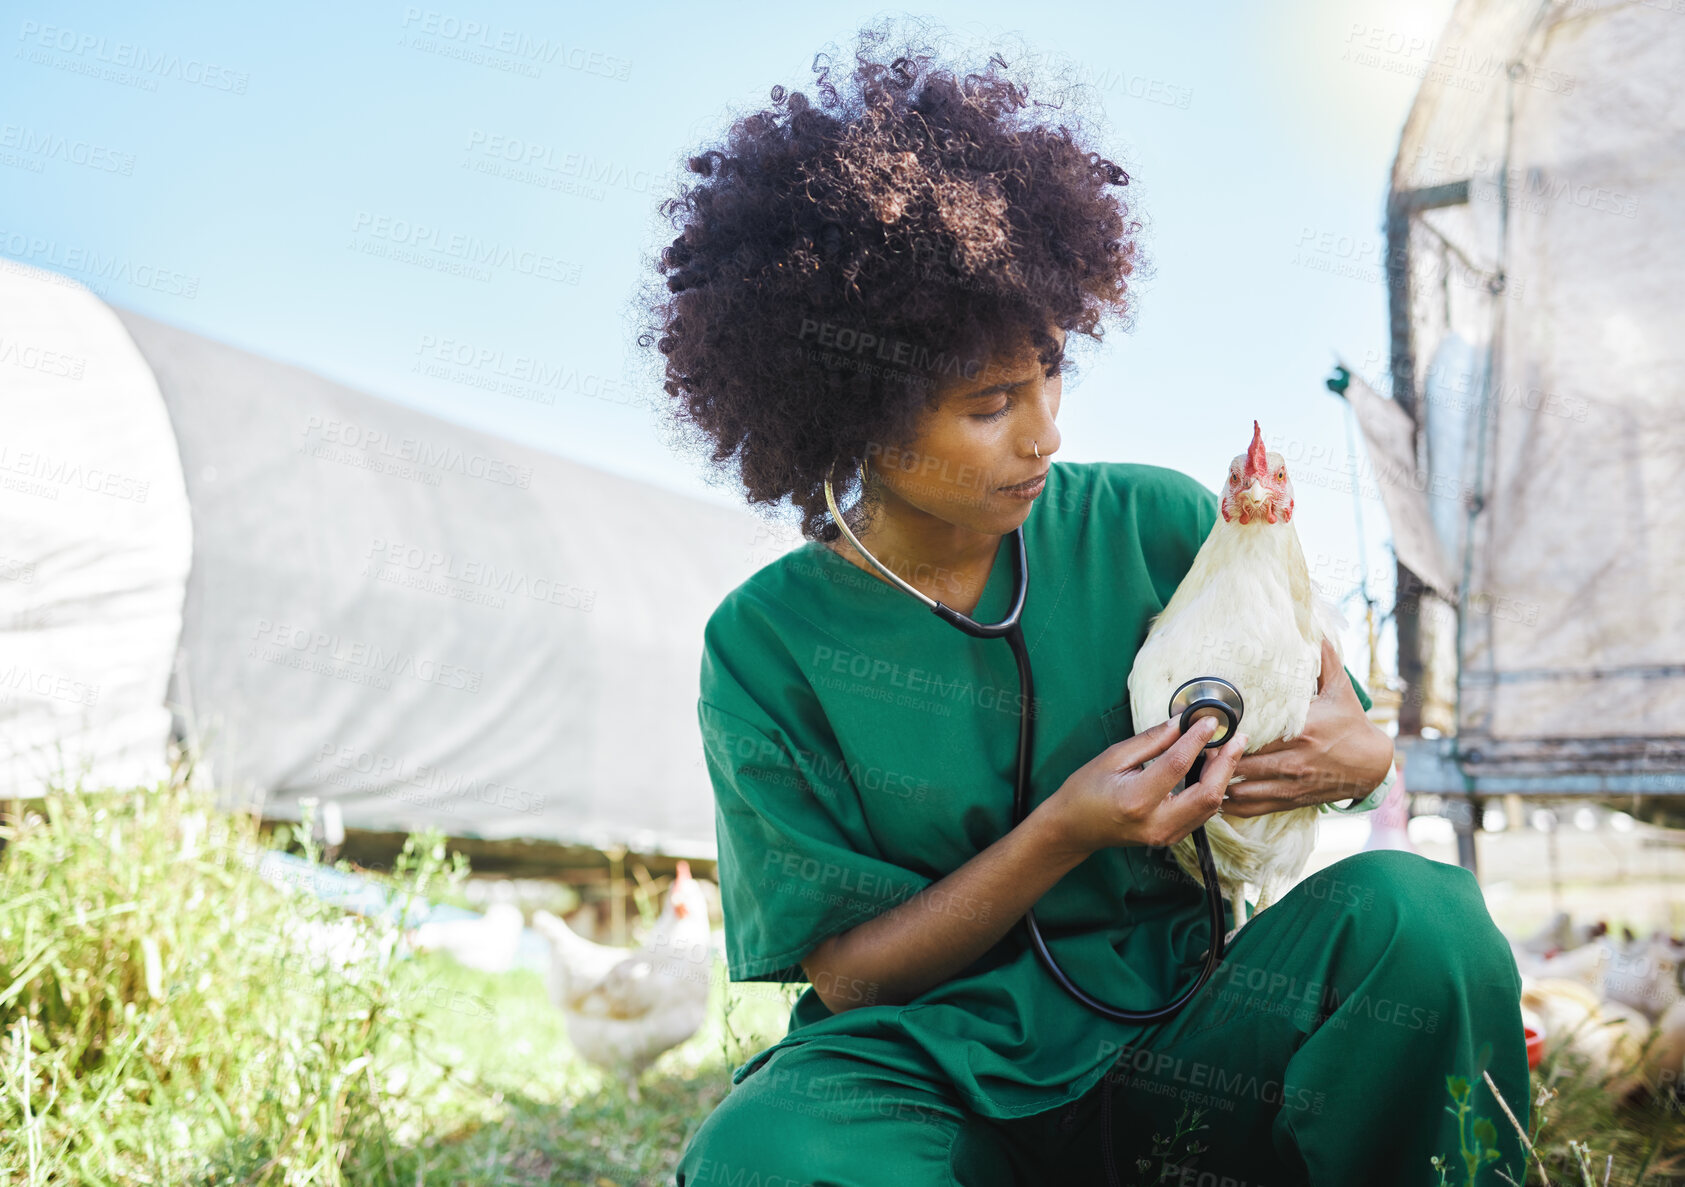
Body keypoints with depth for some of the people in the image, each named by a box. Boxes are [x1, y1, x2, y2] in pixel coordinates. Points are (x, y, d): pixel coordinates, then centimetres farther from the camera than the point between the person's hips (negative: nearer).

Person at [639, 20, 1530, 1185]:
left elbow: (1336, 726, 10)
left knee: (1413, 912, -27)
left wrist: (1354, 756, -16)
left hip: (1171, 1031, 2)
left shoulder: (1154, 522, -1)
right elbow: (846, 972, -5)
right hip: (934, 1069, -2)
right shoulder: (766, 647, -6)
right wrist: (1062, 835, -20)